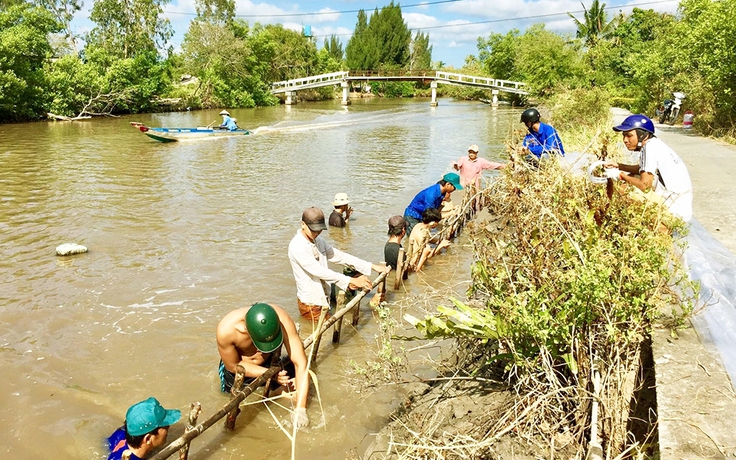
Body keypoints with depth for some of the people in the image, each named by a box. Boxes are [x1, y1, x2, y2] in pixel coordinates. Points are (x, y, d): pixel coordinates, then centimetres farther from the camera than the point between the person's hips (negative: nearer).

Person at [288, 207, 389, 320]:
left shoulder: (318, 240, 4)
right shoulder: (297, 246, -22)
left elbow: (339, 256, 3)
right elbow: (319, 271, -27)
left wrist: (372, 266, -4)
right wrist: (352, 280, -29)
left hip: (323, 298, 8)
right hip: (310, 304, -8)